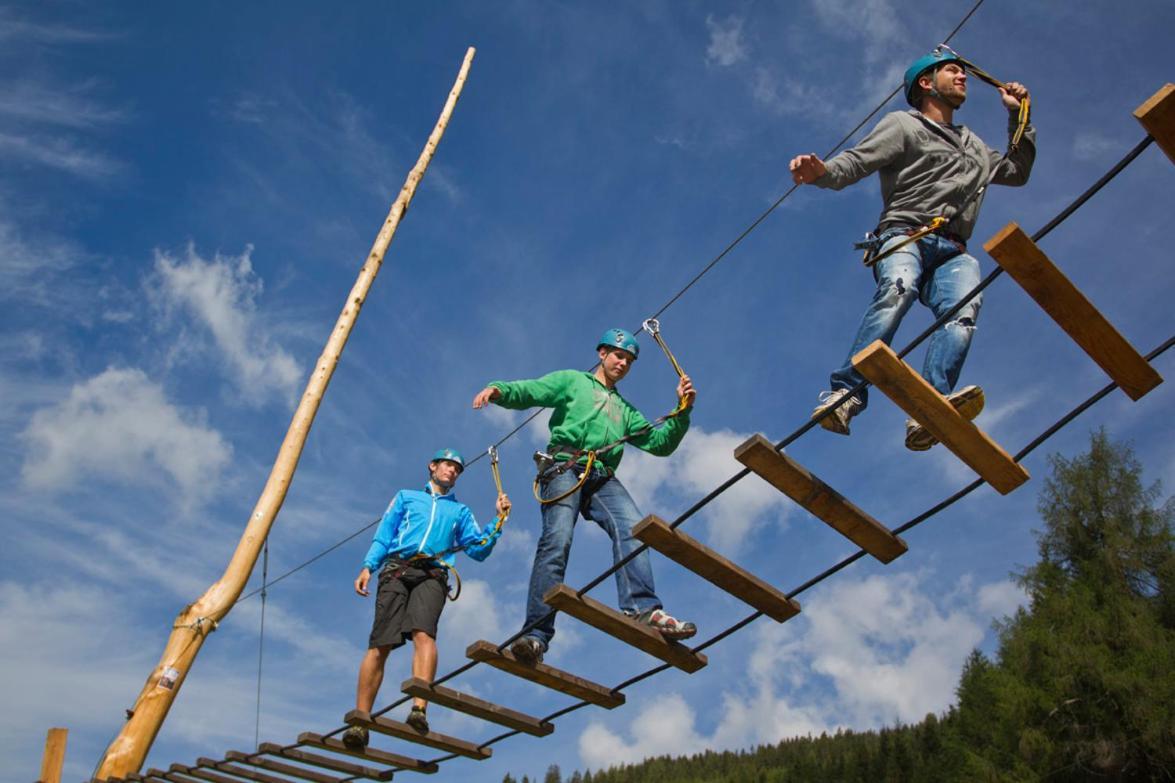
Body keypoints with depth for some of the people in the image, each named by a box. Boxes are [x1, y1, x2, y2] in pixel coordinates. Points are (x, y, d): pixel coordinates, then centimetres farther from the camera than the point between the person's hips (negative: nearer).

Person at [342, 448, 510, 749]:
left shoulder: (460, 511, 31)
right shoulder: (406, 496, 29)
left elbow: (479, 550, 20)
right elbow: (383, 535, 18)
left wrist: (498, 520, 8)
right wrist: (368, 566, 2)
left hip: (432, 575, 0)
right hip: (397, 570, 0)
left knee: (423, 634, -27)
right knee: (379, 645, -13)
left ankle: (419, 709, -44)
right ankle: (360, 722, -12)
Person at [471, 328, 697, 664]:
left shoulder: (626, 410, 36)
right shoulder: (572, 381, 23)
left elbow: (660, 443, 28)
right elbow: (527, 391, 7)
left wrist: (682, 411, 13)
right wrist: (497, 389, -15)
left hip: (603, 477, 4)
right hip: (565, 468, -4)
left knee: (631, 528, -26)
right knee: (557, 540, -24)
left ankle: (643, 608, -41)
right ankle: (536, 635, -32)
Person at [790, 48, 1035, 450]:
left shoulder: (973, 145, 37)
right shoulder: (903, 124, 16)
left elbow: (1017, 172, 49)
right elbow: (853, 163, 0)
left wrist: (1018, 116, 41)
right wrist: (822, 171, -22)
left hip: (953, 251, 4)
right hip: (905, 234, -4)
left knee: (964, 307, -30)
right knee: (897, 290, -39)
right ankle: (844, 395, -50)